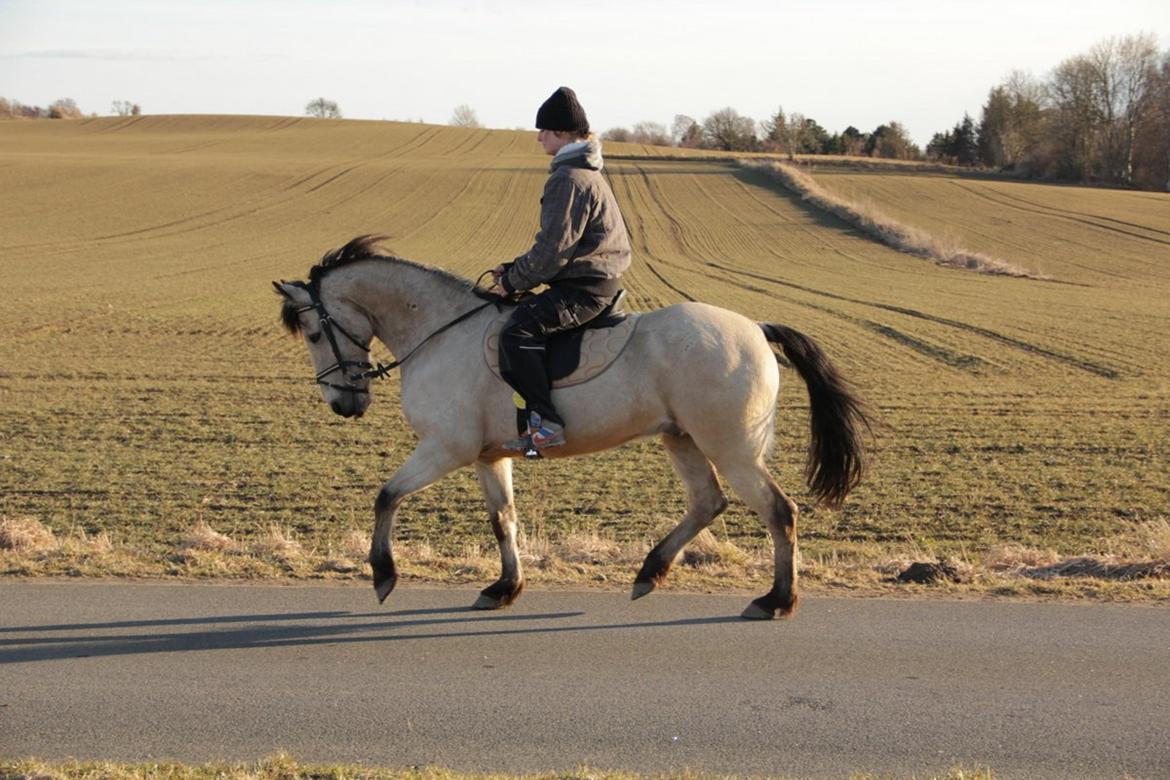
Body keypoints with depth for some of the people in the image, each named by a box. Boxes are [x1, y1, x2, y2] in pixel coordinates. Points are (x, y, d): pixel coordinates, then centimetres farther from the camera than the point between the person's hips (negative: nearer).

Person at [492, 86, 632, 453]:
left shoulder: (568, 179, -15)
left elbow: (553, 250, -19)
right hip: (597, 280, 11)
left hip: (582, 290, -11)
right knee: (528, 318, 24)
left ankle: (546, 422, -25)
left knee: (518, 332, -25)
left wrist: (513, 281, -7)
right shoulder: (585, 172, 19)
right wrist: (514, 268, 15)